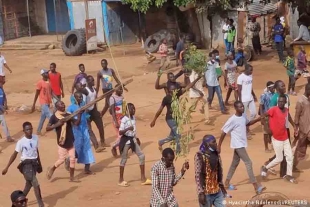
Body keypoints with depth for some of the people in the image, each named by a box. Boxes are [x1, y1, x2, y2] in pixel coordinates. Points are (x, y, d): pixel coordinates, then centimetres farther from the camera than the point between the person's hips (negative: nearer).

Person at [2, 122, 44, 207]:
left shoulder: (36, 138, 2)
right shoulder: (21, 142, -14)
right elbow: (14, 154, -10)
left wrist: (39, 164, 23)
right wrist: (7, 167, -11)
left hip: (34, 163, 6)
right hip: (26, 165, -6)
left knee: (29, 184, 17)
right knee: (36, 184, -11)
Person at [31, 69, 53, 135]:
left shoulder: (49, 82, 7)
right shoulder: (40, 83, -13)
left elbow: (51, 92, 11)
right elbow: (36, 94, -9)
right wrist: (34, 105, -8)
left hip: (48, 103, 8)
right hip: (43, 103, -8)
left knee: (43, 117, 15)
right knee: (50, 116, -12)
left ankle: (38, 130, 26)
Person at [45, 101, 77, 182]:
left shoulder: (68, 115, 5)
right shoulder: (54, 117, -9)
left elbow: (76, 122, -3)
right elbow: (47, 128, -15)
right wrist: (57, 124, -25)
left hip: (70, 141, 5)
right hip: (62, 142, -5)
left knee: (72, 159, 6)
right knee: (62, 159, -1)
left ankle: (72, 177, 17)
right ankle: (52, 169, 26)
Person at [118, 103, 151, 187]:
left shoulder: (133, 118, 5)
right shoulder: (124, 120, -18)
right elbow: (120, 132, -24)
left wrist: (136, 138, 23)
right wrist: (128, 128, -38)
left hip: (133, 139, 8)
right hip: (126, 140, -7)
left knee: (142, 156, 4)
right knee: (124, 159, 1)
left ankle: (143, 179, 10)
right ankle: (121, 180, 13)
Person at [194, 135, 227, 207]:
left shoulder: (216, 155, 5)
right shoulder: (200, 156, -14)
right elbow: (198, 175, -16)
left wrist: (222, 186, 19)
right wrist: (201, 193, -19)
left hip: (218, 192, 6)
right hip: (206, 193, -6)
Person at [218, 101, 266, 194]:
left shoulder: (243, 116, 2)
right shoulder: (232, 120, -21)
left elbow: (248, 123, 24)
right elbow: (224, 132, -15)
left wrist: (258, 119, 8)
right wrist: (219, 145, -13)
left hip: (241, 144, 9)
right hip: (238, 145, -9)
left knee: (235, 163, 18)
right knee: (248, 163, -10)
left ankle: (227, 183, 31)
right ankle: (256, 187, -9)